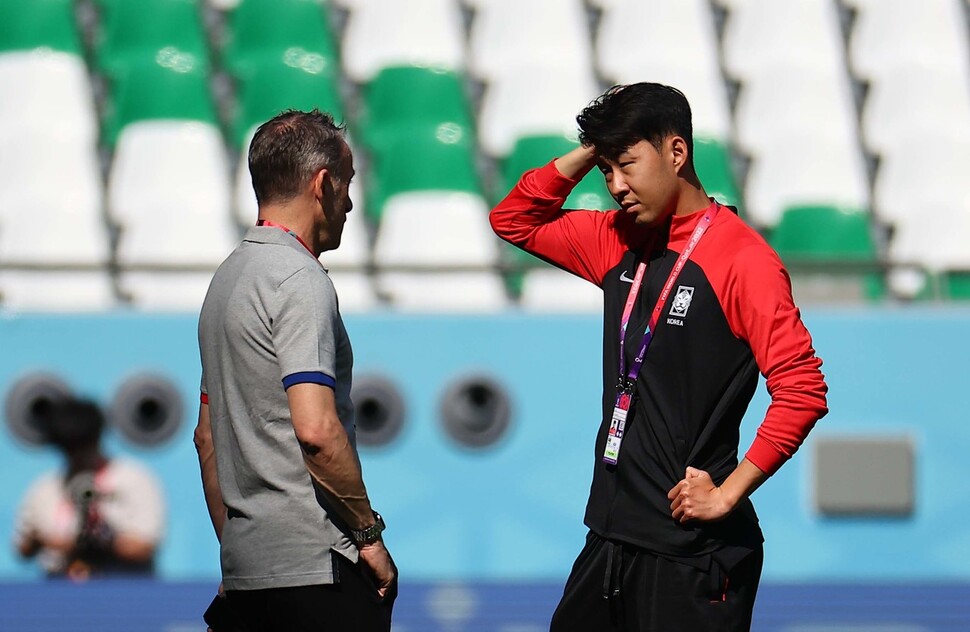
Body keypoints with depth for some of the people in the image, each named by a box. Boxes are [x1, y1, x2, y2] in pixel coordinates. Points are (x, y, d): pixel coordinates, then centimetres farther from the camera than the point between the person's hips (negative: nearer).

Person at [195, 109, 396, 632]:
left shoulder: (227, 277, 18)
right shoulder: (300, 279, -11)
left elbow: (207, 435, 23)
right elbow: (316, 429, -22)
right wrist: (370, 533, -12)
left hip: (246, 568, 9)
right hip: (315, 563, -9)